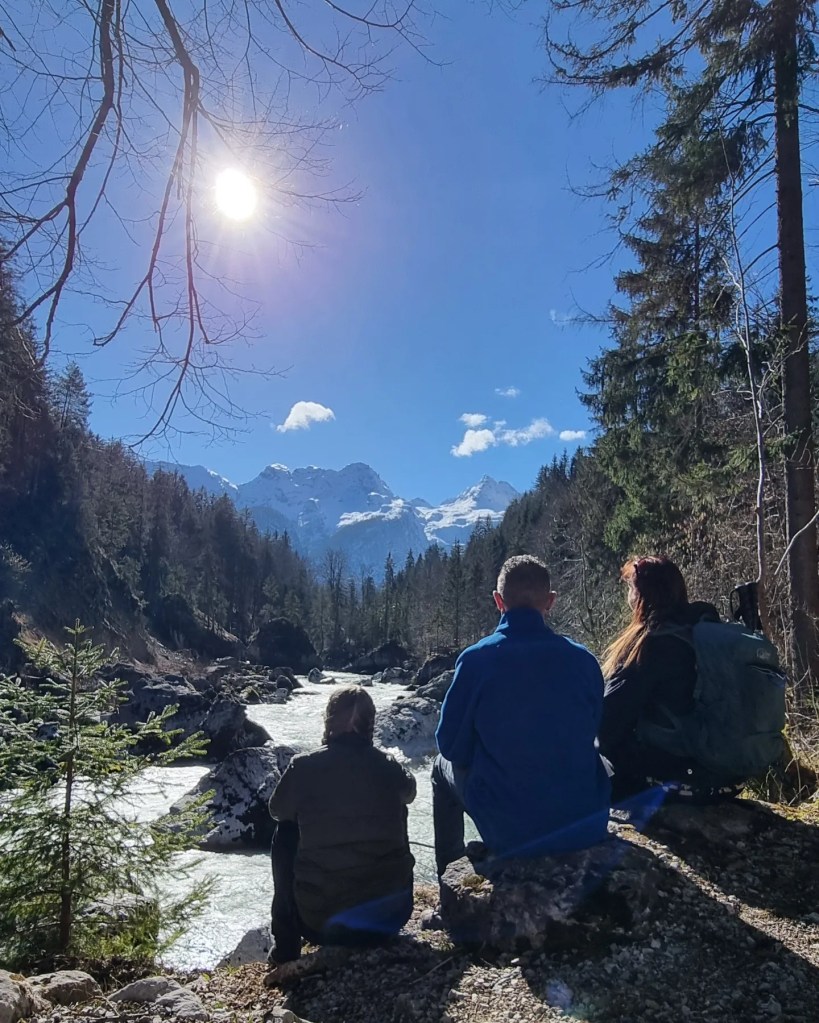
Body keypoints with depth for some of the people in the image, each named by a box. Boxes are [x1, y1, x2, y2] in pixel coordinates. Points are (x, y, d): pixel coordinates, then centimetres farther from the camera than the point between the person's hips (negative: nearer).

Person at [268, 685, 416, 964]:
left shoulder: (304, 766, -9)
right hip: (392, 913, 2)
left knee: (286, 830, 21)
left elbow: (278, 810, 11)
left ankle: (286, 947, 27)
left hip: (323, 921, -1)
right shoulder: (387, 766, -3)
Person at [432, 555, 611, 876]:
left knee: (443, 767, 26)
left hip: (508, 832, -3)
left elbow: (452, 746, -4)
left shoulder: (476, 659, -15)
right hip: (586, 827, 3)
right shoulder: (582, 660, -7)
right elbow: (589, 734, 9)